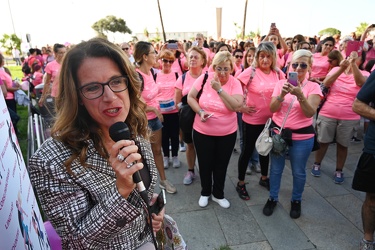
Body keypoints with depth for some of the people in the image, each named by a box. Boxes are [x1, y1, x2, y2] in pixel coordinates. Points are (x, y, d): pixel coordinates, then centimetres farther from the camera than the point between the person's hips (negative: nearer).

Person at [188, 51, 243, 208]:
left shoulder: (235, 83, -10)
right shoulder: (204, 78, -9)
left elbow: (236, 106, -22)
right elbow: (190, 97, -2)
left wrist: (219, 89, -25)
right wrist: (200, 111, -18)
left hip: (227, 133, 0)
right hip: (202, 132, 0)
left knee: (221, 165, 16)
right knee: (205, 164, 15)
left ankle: (218, 194, 38)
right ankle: (205, 192, 40)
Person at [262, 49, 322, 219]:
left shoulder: (313, 87, -6)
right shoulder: (281, 83, 0)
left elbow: (310, 113, -18)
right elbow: (272, 109, -7)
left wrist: (300, 95, -32)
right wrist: (282, 94, -24)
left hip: (302, 137, -2)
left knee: (298, 172, 13)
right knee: (276, 169, 15)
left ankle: (296, 201, 36)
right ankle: (273, 198, 34)